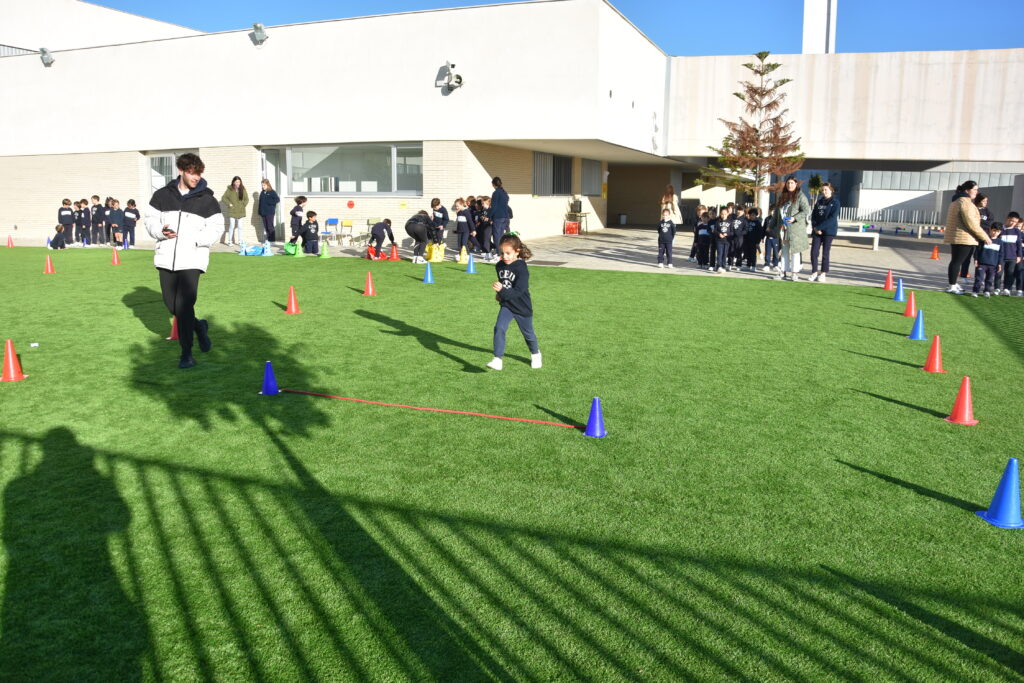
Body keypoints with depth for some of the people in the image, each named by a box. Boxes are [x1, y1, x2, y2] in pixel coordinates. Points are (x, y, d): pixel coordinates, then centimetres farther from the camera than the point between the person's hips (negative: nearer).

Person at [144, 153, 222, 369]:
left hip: (192, 260, -4)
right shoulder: (162, 195, 7)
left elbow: (216, 228, 0)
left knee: (184, 305, -11)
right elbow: (150, 219, 11)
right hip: (166, 259, 4)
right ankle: (199, 326, 40)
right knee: (171, 304, 12)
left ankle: (186, 353, 0)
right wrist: (160, 231, -12)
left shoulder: (207, 199, 0)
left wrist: (195, 238, -16)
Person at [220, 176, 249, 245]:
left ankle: (240, 240, 12)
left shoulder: (243, 189, 4)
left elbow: (246, 199, 13)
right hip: (232, 212, -2)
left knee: (240, 226, 4)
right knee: (232, 226, -3)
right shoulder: (229, 189, -2)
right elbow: (223, 198, 3)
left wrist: (243, 205, 0)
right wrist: (229, 204, -6)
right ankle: (230, 241, 7)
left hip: (241, 212, 2)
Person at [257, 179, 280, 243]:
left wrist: (269, 202, -16)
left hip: (270, 212, -6)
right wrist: (259, 211, 10)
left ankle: (272, 240, 1)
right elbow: (260, 202, 16)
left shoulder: (272, 192, -6)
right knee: (265, 227, 9)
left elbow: (277, 199, -15)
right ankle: (267, 240, 14)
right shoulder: (262, 193, 13)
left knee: (270, 226, -5)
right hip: (263, 212, 6)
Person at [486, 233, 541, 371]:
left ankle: (535, 354, 44)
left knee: (528, 333, 16)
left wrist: (502, 290, -46)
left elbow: (518, 291, -33)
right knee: (499, 328, -19)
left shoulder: (522, 269, -24)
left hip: (522, 307, -4)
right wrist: (499, 293, 7)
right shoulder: (499, 266, -4)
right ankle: (497, 359, -18)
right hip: (506, 304, 4)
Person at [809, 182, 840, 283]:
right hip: (817, 231, 4)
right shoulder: (819, 202, 15)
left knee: (825, 253, -1)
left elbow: (832, 218, -12)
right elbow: (813, 215, 11)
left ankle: (823, 274, 7)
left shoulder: (835, 202, -1)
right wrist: (815, 228, -6)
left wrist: (819, 227, -16)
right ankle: (814, 272, 6)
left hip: (829, 231, -4)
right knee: (813, 252, -3)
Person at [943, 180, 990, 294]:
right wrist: (984, 237, -14)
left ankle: (953, 283, 22)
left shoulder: (956, 201, 17)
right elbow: (971, 223, -20)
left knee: (956, 260, 15)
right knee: (957, 261, -6)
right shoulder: (965, 202, -15)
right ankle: (952, 286, -3)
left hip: (956, 237, 10)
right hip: (964, 238, -10)